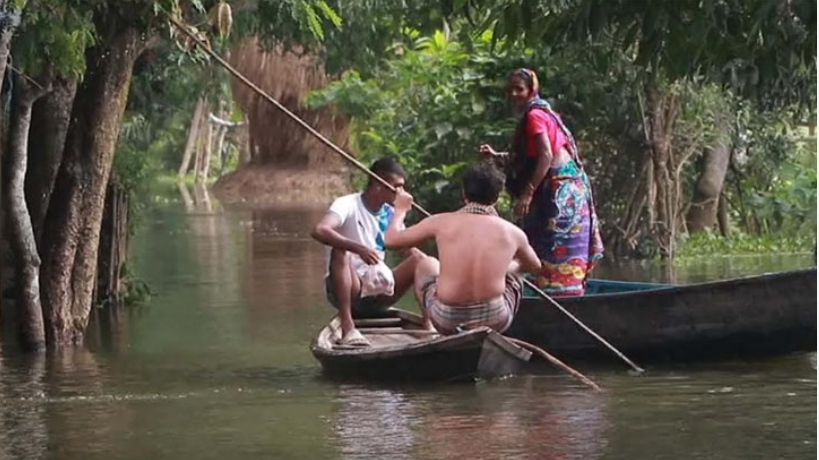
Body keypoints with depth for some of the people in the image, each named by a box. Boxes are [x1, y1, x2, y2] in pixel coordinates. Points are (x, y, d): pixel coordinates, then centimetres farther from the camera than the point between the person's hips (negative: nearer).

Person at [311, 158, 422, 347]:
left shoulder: (391, 214, 10)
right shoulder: (348, 205, -11)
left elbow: (410, 251, 11)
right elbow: (319, 230, -30)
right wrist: (358, 248, -42)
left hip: (379, 291, 6)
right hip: (348, 289, -5)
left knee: (421, 260, -11)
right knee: (340, 252, -34)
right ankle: (348, 329, -42)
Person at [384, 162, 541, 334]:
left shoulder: (442, 223, -5)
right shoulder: (512, 233, -1)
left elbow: (391, 239, 7)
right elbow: (535, 266, 21)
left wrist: (400, 210, 27)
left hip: (447, 321, 0)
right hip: (494, 322, 0)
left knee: (426, 265, 29)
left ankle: (428, 327, 37)